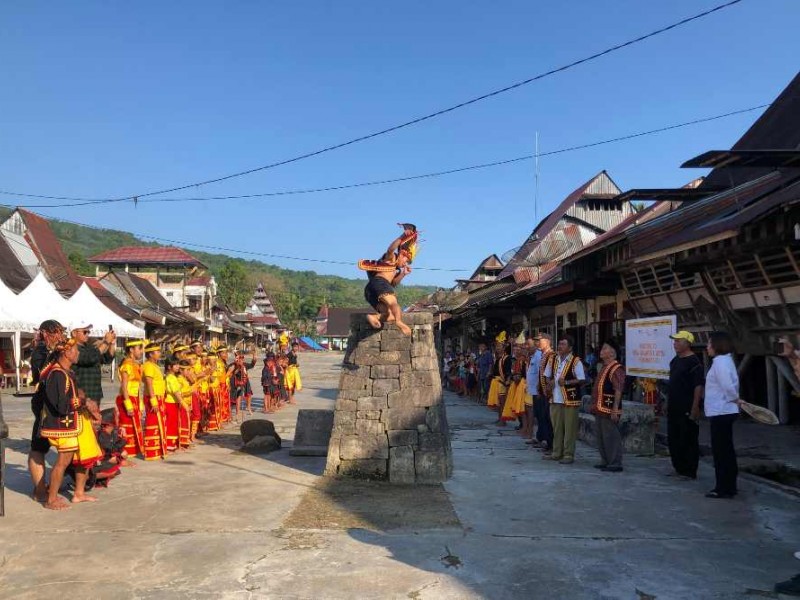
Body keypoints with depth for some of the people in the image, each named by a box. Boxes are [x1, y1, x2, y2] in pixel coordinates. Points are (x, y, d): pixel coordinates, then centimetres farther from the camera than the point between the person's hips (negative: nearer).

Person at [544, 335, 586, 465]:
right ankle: (557, 453, 23)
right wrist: (550, 382, 0)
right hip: (555, 399, 6)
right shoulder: (554, 360, 10)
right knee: (556, 427, 13)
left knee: (569, 428, 0)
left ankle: (569, 455, 7)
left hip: (570, 400, -6)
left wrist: (566, 382, -20)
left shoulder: (576, 361, -8)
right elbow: (548, 376, 21)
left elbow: (582, 380, -10)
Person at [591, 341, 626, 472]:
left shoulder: (616, 369, -14)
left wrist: (615, 409, -25)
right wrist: (594, 405, 22)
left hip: (609, 410, -10)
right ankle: (605, 461, 25)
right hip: (600, 409, 10)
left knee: (611, 437, -4)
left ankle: (615, 463, 3)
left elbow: (618, 390, -21)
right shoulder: (603, 367, 17)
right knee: (601, 437, 15)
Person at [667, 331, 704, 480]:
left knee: (689, 441, 0)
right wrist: (668, 403, 19)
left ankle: (690, 472, 8)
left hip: (687, 409, -9)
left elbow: (698, 386, -17)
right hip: (674, 408, 9)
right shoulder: (675, 360, 13)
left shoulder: (693, 362, -13)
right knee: (673, 439, 14)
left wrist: (695, 407, -22)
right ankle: (679, 468, 25)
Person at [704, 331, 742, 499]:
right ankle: (729, 486, 22)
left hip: (721, 412, -10)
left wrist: (735, 399, -10)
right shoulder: (725, 360, 14)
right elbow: (731, 384, 17)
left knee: (720, 451, -3)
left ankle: (723, 488, 2)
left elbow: (728, 386, -25)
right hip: (724, 411, 10)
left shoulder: (720, 362, -17)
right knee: (726, 450, 15)